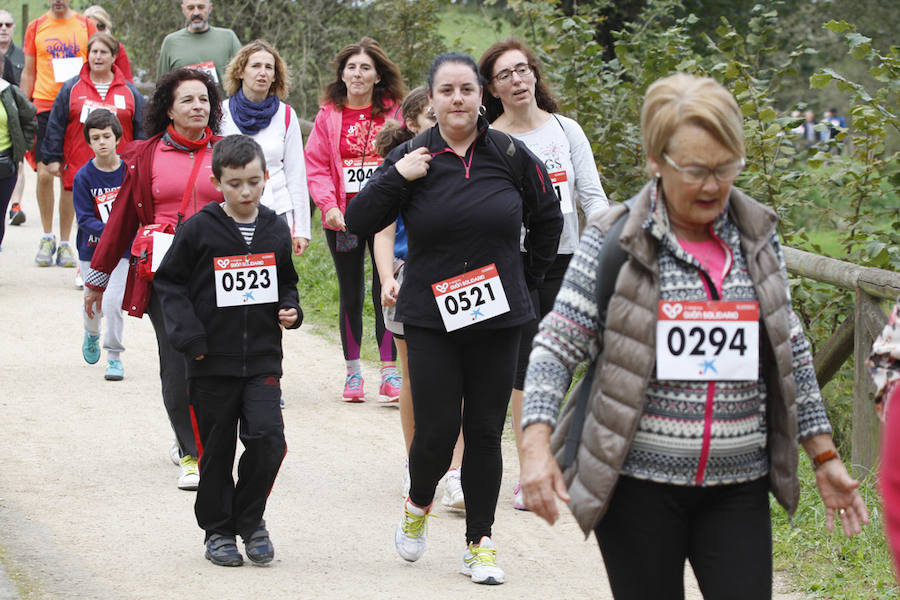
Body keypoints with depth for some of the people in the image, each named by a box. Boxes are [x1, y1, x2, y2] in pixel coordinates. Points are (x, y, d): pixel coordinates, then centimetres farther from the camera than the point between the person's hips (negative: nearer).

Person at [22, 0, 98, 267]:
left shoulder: (86, 25, 6)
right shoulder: (36, 27, 8)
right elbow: (28, 72, 12)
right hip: (43, 105, 0)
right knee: (44, 173, -7)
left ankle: (65, 243, 9)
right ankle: (47, 237, 10)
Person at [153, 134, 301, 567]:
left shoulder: (275, 231, 6)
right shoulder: (200, 230, -5)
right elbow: (169, 282, 0)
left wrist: (290, 310, 0)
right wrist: (188, 334, -9)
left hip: (262, 358, 2)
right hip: (212, 360, -2)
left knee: (267, 439, -13)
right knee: (216, 448, 5)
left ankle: (250, 519, 8)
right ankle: (218, 529, 20)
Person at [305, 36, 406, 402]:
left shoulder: (393, 113, 0)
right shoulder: (329, 115, 2)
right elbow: (316, 166, 3)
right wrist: (328, 205, -10)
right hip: (343, 220, 1)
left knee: (386, 293, -3)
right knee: (351, 295, 8)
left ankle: (389, 373, 2)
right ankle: (353, 372, 17)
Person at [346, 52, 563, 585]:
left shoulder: (510, 155, 1)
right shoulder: (413, 158, -1)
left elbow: (547, 219, 15)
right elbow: (359, 222, -3)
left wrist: (527, 277, 13)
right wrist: (395, 178, -16)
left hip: (498, 320, 1)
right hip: (431, 321, -1)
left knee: (485, 433, 4)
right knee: (436, 433, -5)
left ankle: (480, 542, 16)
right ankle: (419, 504, 26)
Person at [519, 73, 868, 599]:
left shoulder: (757, 237, 7)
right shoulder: (614, 242, -5)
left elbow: (791, 353, 15)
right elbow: (558, 347, -6)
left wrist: (825, 456, 13)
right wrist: (537, 443, -19)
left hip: (737, 487, 3)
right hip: (639, 483, -3)